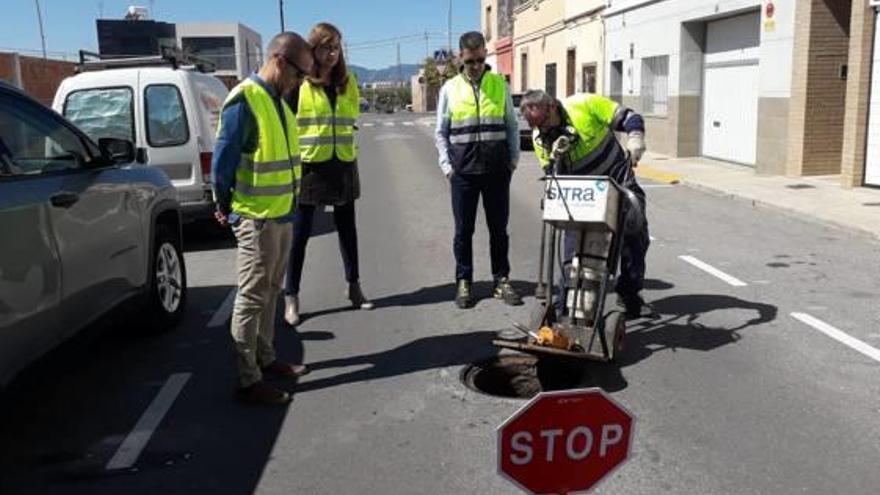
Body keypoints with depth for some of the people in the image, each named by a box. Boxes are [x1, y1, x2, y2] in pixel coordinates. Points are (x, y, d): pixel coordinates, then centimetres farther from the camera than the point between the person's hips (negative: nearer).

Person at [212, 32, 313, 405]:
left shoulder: (278, 101, 12)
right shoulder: (244, 101, -17)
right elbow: (223, 160, -17)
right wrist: (226, 207, -6)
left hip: (281, 214, 9)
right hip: (255, 218, -9)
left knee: (270, 292, 17)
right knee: (253, 297, -2)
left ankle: (266, 358, 30)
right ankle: (248, 380, 7)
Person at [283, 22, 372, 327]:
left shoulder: (348, 81, 8)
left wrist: (351, 149, 15)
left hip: (343, 165, 5)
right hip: (308, 165, -5)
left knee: (347, 228, 14)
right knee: (300, 233, 2)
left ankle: (354, 286, 27)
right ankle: (291, 297, 9)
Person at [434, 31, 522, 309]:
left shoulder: (499, 85, 5)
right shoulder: (450, 89, 4)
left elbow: (512, 126, 10)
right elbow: (441, 133, 7)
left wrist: (513, 160, 3)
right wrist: (447, 166, -1)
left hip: (497, 170, 1)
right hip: (463, 171, 0)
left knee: (499, 228, 7)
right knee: (464, 230, 6)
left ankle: (501, 280, 17)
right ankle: (464, 282, 15)